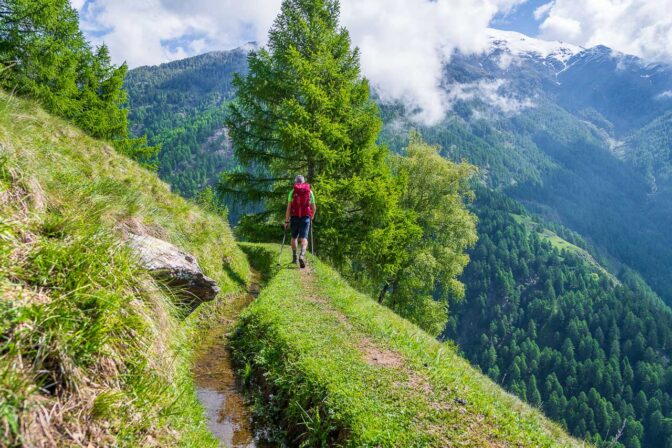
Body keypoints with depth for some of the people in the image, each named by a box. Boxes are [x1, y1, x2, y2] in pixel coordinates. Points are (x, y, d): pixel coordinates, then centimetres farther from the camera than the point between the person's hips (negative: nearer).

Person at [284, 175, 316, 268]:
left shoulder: (292, 192, 3)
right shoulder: (310, 191, 7)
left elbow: (288, 207, -4)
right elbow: (314, 208, 10)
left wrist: (286, 221, -3)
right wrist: (311, 217, 27)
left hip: (294, 217, 0)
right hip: (305, 217, 0)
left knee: (294, 237, 19)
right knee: (304, 238, -6)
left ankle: (294, 256, 22)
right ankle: (302, 255, -29)